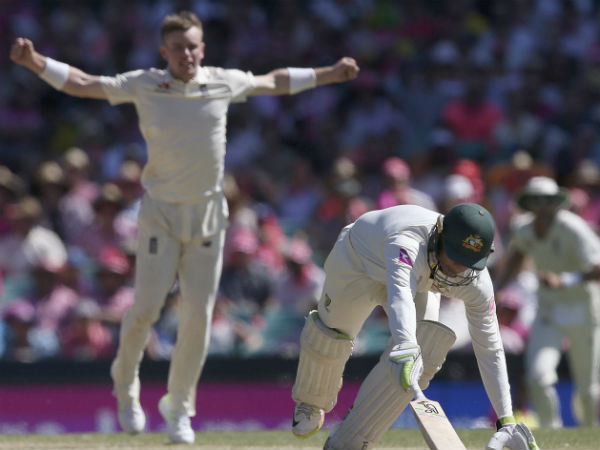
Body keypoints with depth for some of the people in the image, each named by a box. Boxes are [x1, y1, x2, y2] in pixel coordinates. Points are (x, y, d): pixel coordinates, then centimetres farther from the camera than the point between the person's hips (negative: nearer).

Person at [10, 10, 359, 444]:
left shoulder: (224, 83, 1)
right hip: (161, 212, -2)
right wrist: (34, 61, -24)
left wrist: (330, 74, 22)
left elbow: (276, 82, 17)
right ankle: (125, 385, 20)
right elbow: (80, 83, -10)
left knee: (199, 315, 1)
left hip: (208, 213, 2)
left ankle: (179, 407, 17)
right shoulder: (143, 85, -6)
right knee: (146, 307, -9)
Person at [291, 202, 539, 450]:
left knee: (428, 347, -20)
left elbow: (490, 349, -23)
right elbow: (399, 296, -68)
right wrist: (405, 346, -87)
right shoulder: (408, 243, -48)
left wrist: (507, 422, -26)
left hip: (418, 280, 3)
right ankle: (312, 402, 44)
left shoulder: (477, 283, -31)